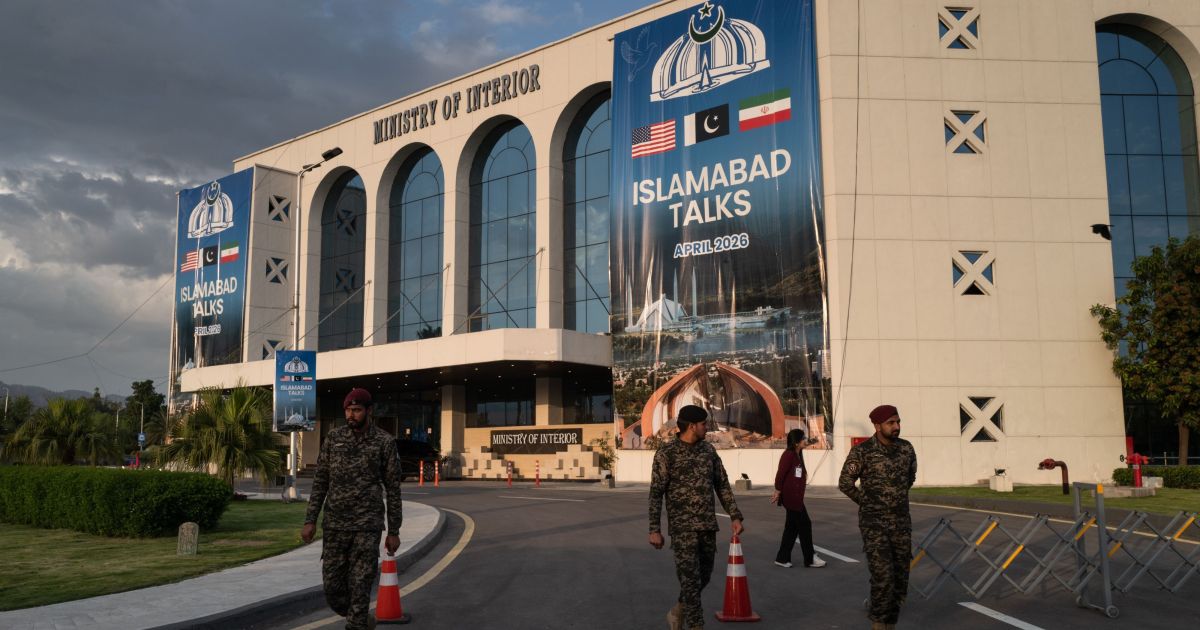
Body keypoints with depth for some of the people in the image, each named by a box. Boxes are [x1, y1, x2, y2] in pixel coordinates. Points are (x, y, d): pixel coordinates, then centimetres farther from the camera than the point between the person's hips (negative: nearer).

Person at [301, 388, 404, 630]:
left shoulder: (385, 442, -3)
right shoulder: (334, 438, 4)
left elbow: (393, 489, 0)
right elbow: (320, 481, 8)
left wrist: (394, 531, -1)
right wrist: (310, 520, 1)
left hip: (367, 526, -3)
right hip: (334, 525, 3)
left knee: (360, 588, -3)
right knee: (332, 586, 6)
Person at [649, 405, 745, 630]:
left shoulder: (708, 449, 7)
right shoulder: (667, 453, -9)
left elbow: (722, 485, 12)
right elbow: (656, 493, -8)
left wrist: (735, 516, 5)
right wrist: (655, 529, -12)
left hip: (708, 525, 6)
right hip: (682, 526, -6)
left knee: (704, 576, 14)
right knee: (690, 578, -6)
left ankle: (678, 611, 36)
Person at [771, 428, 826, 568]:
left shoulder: (798, 455, 14)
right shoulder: (789, 455, -16)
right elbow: (780, 474, -19)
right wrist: (778, 492, -15)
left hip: (796, 497, 10)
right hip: (790, 497, -10)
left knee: (792, 527, 12)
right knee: (804, 524, -2)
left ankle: (782, 558, 17)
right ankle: (810, 559, 8)